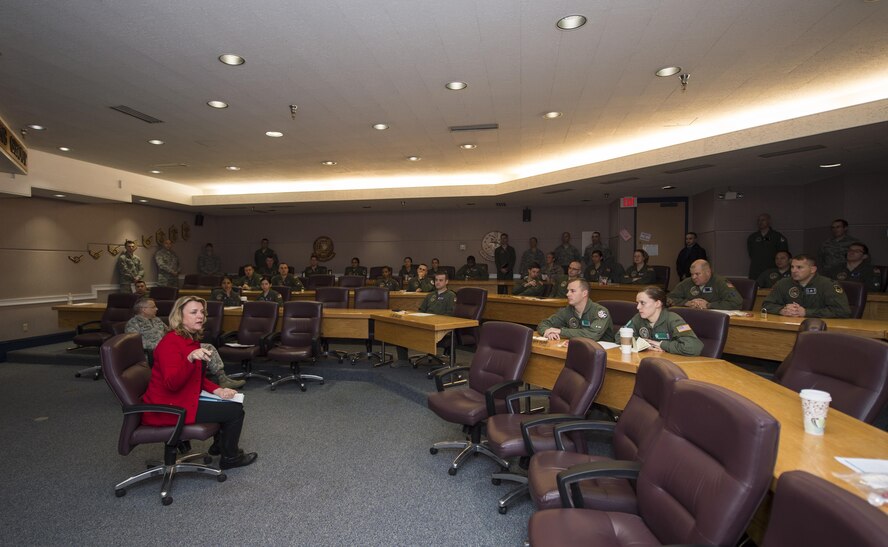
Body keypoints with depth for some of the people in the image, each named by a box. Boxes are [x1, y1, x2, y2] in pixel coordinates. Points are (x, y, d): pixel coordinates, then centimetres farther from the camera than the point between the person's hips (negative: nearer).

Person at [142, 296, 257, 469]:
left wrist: (217, 390, -2)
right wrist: (190, 358, -44)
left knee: (232, 401, 19)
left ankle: (220, 444, 37)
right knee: (235, 410, -8)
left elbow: (198, 378, 13)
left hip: (182, 399, 10)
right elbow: (171, 384, -30)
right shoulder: (171, 342, -21)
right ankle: (230, 457, 13)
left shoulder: (192, 340, 7)